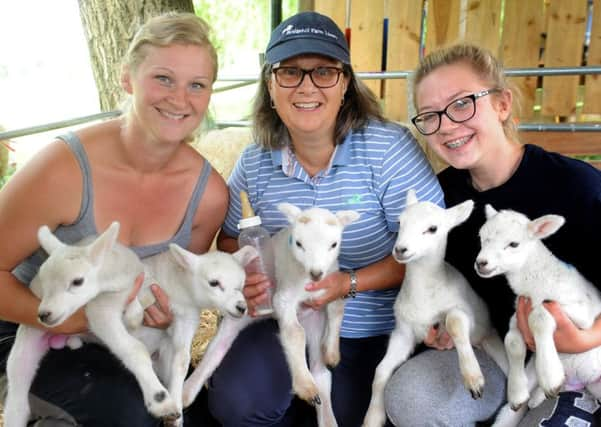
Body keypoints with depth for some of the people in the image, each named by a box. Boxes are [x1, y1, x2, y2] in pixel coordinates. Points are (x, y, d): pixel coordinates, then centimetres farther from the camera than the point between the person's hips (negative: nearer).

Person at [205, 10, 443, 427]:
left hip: (379, 332, -2)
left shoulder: (390, 147, -18)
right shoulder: (255, 163, -5)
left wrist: (349, 284, -26)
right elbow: (231, 237, 10)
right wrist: (243, 274, -13)